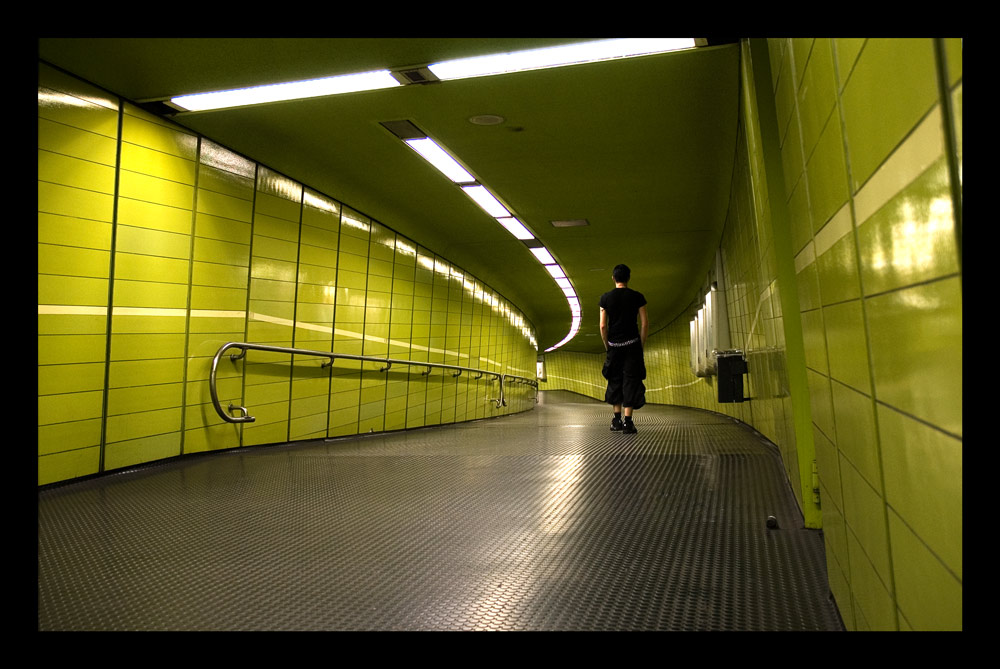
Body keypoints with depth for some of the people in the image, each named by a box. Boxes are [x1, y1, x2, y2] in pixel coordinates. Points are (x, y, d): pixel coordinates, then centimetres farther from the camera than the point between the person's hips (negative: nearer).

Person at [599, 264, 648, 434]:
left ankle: (617, 420, 15)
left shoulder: (606, 297, 0)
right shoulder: (637, 296, -1)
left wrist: (607, 346, 9)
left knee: (615, 381, 13)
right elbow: (645, 324, -3)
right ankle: (627, 422, -3)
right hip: (632, 344, -1)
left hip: (614, 345, 2)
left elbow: (603, 326, -2)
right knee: (631, 381, 1)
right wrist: (641, 346, 6)